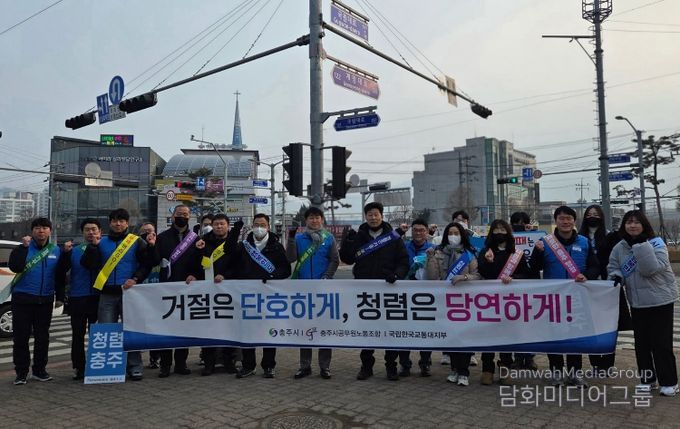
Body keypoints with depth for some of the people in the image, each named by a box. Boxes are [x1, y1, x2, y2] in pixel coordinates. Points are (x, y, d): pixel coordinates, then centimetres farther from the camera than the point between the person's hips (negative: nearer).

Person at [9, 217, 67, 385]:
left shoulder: (56, 251, 7)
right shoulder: (22, 248, 0)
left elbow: (60, 276, 12)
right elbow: (14, 267, -18)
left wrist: (60, 297, 8)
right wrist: (24, 246, -19)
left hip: (45, 300, 2)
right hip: (22, 299, -2)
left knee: (42, 337, 8)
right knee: (21, 337, 1)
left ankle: (39, 370, 19)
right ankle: (21, 372, 10)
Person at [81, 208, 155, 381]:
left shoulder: (137, 242, 4)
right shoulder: (101, 243, 12)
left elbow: (146, 264, 1)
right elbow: (87, 264, 5)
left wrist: (135, 279, -11)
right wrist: (93, 246, -6)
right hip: (107, 294, 2)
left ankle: (135, 367, 9)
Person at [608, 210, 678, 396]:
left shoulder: (656, 243, -11)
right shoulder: (620, 247, 2)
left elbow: (653, 268, -24)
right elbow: (613, 267, 11)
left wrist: (642, 246, -26)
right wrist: (617, 276, -10)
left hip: (661, 300, -4)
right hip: (637, 302, 5)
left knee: (661, 343, -1)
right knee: (642, 342, 11)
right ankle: (648, 378, 25)